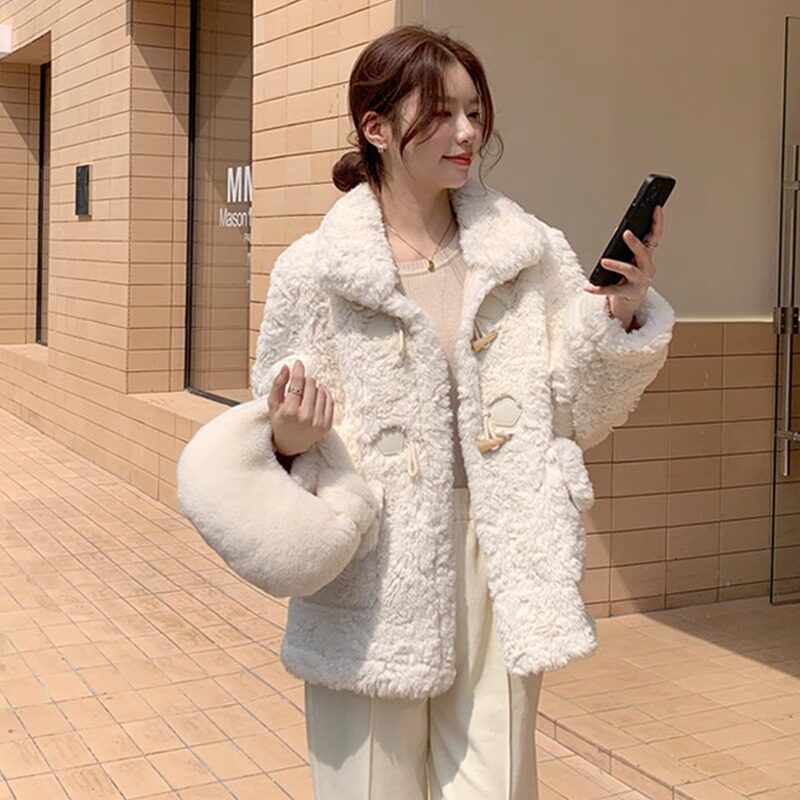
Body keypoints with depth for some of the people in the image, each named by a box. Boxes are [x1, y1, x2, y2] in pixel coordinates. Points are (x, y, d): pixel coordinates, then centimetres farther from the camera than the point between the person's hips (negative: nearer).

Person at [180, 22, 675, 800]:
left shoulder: (533, 255, 2)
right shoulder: (312, 270, -4)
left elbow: (577, 416, 7)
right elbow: (282, 442, 2)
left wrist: (623, 314, -7)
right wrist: (287, 440, -20)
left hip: (499, 567, 2)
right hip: (371, 584, -1)